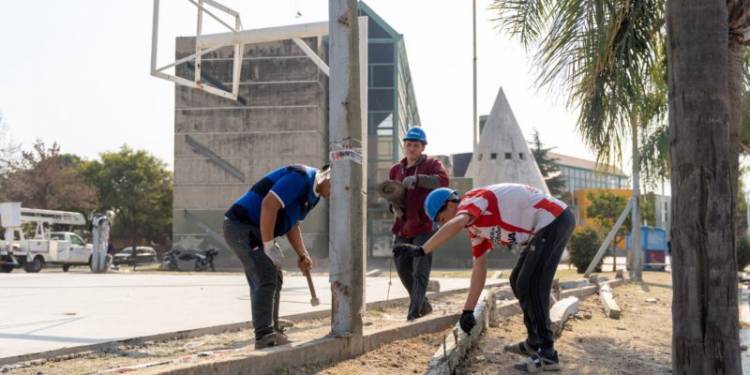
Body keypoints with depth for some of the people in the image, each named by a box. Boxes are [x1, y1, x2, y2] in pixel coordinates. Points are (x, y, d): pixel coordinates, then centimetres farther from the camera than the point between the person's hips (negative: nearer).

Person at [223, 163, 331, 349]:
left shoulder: (313, 194, 13)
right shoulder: (301, 177, -19)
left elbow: (292, 224, 20)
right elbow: (269, 205, -27)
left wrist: (303, 255, 8)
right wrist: (269, 246, -24)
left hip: (255, 230, 10)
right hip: (241, 225, -10)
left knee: (274, 279, 11)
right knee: (266, 278, -15)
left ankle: (272, 333, 18)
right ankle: (264, 335, -15)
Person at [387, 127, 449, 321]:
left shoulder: (431, 164, -2)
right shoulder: (395, 169, 14)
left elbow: (443, 180, -23)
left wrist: (417, 179, -33)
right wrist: (394, 207, 0)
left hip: (424, 226, -6)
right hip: (403, 227, 7)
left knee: (420, 273, -11)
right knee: (403, 269, 14)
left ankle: (413, 315, -11)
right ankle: (423, 305, 33)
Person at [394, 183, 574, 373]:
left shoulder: (471, 200, -10)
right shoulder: (476, 226, 16)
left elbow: (456, 224, -34)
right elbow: (479, 268, 17)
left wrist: (421, 250, -38)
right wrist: (468, 310, 16)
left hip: (554, 219, -10)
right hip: (550, 223, 10)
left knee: (529, 286, -10)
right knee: (519, 282, 18)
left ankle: (547, 354, -7)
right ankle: (534, 342, 29)